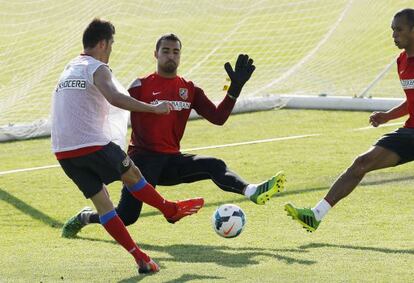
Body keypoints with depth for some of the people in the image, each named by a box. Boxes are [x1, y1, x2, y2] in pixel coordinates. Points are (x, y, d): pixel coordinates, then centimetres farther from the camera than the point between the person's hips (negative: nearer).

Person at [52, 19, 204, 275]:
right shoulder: (97, 69, -7)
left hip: (63, 150, 8)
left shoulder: (69, 69, 20)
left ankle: (140, 257, 6)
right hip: (92, 145, -7)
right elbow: (114, 98, -27)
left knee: (101, 201, 7)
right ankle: (172, 210, 36)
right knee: (132, 175, 16)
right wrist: (153, 108, -23)